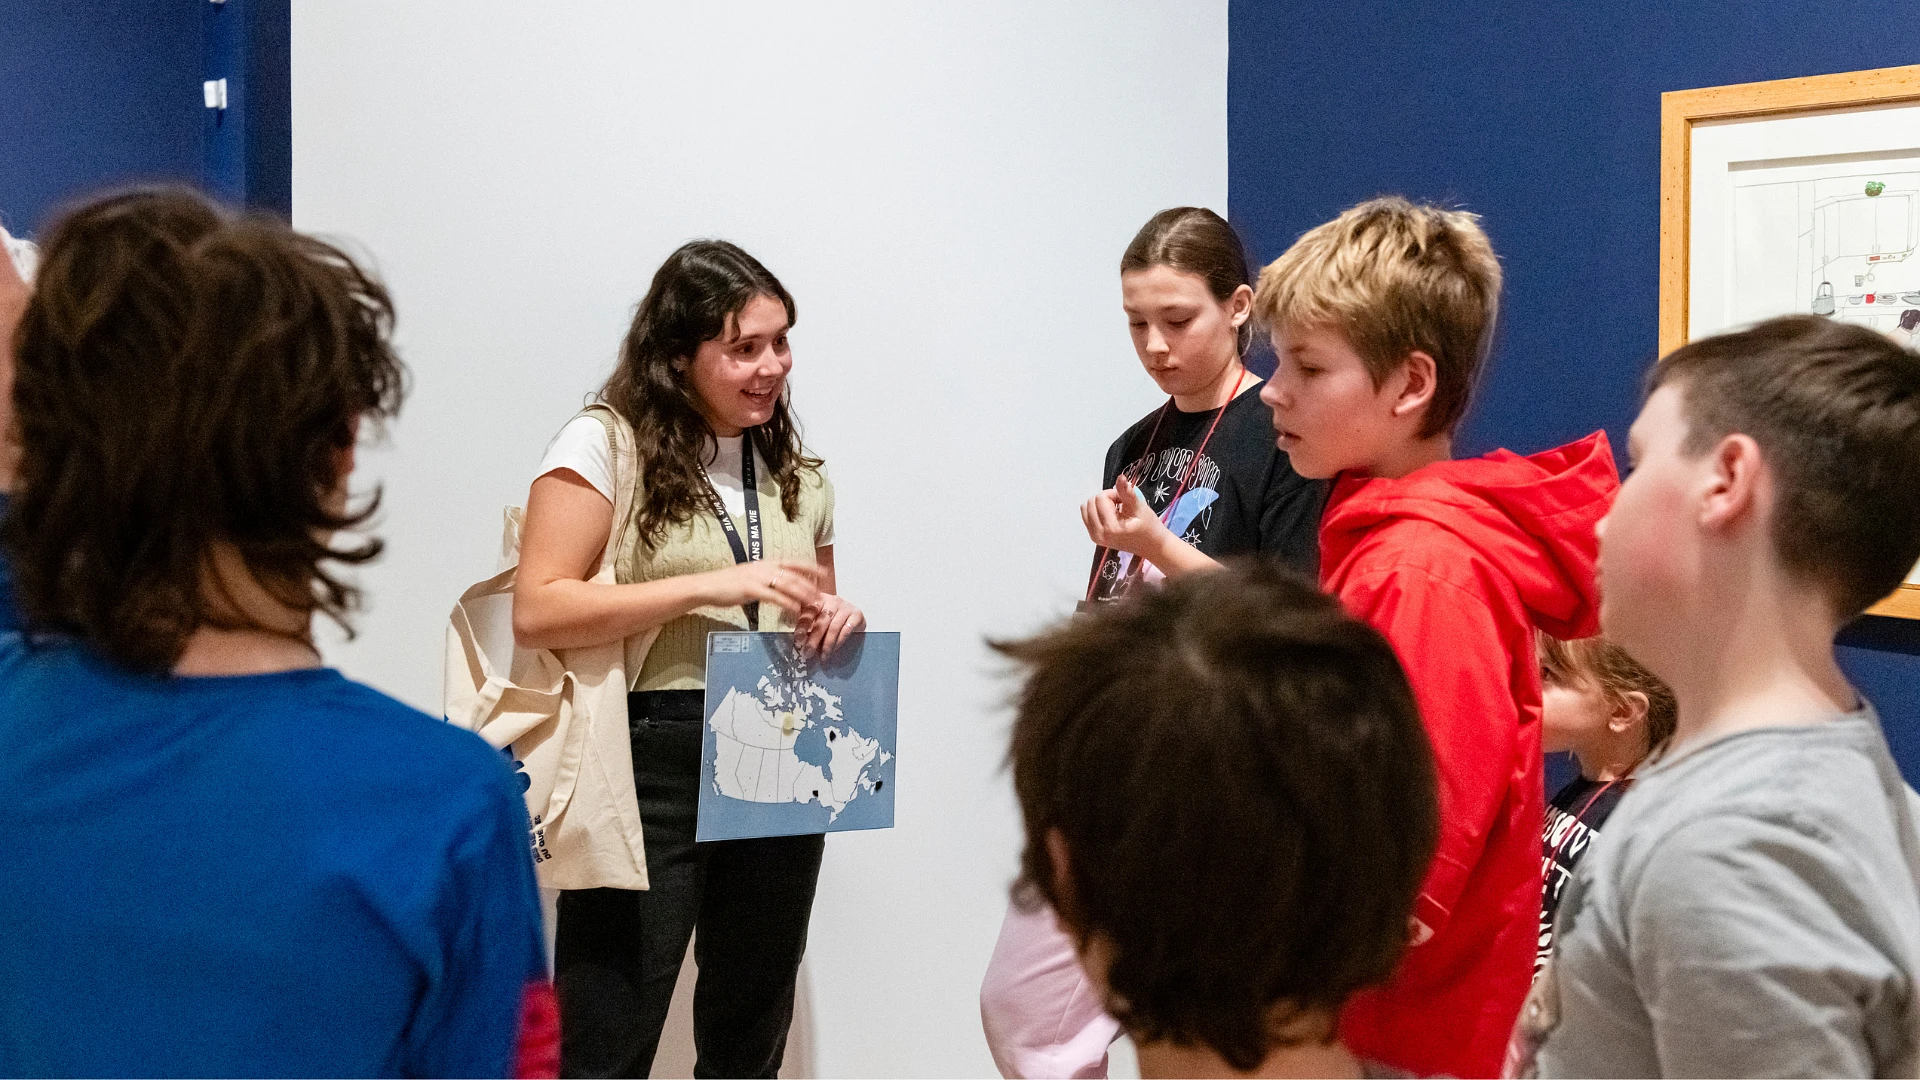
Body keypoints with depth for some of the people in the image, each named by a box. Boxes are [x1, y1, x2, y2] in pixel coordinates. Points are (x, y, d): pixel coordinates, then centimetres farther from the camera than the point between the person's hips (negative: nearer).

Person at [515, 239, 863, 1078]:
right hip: (652, 767, -6)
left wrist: (835, 625, 0)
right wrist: (710, 585, -20)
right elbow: (538, 611, -14)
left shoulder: (797, 471, 14)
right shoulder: (605, 445, -5)